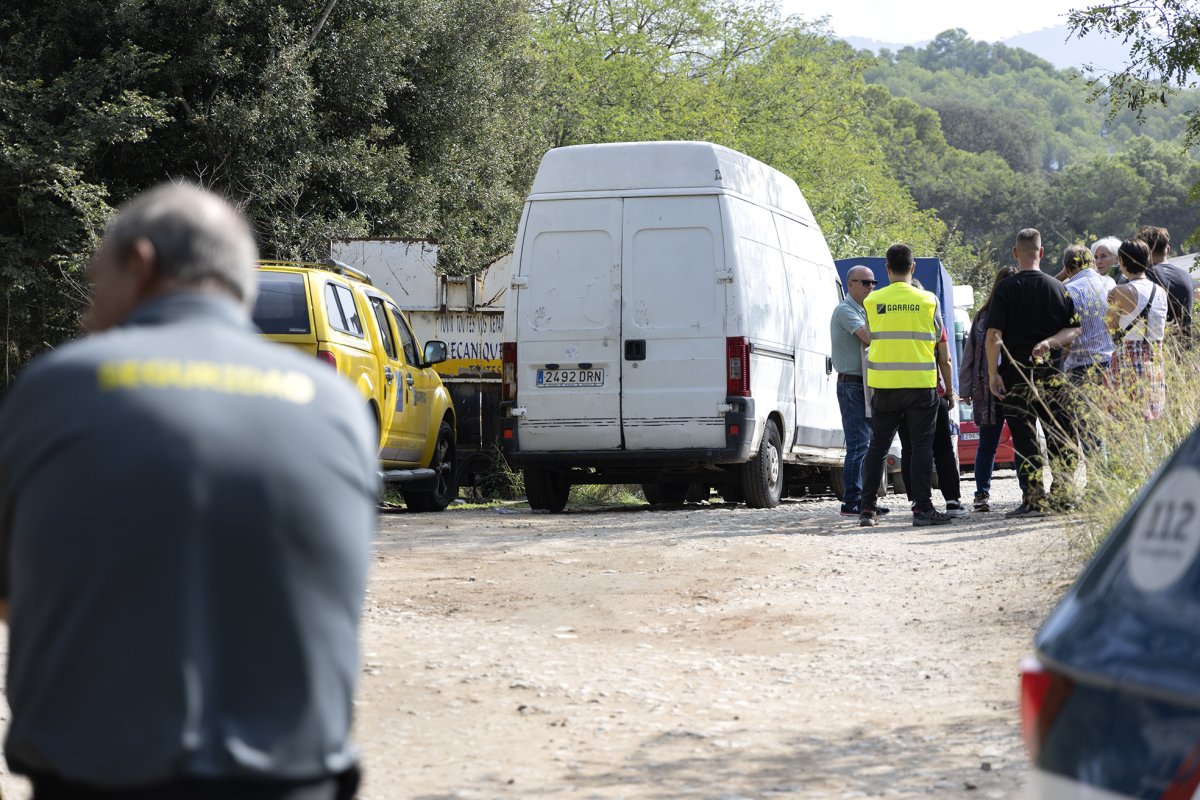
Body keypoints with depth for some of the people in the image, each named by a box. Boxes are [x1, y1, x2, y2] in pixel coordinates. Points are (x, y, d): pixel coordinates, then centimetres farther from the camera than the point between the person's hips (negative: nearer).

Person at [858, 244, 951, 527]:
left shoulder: (872, 301, 0)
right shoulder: (927, 300, -2)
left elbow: (871, 336, 10)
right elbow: (937, 338, 9)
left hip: (884, 385, 2)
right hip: (920, 384, -2)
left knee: (877, 447, 9)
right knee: (922, 446, 1)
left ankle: (867, 509, 8)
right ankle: (922, 507, -4)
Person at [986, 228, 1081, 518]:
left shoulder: (1005, 289, -5)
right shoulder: (1059, 288, 5)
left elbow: (994, 335, -10)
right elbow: (1074, 330, 4)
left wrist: (993, 373, -7)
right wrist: (1050, 342, -5)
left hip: (1015, 374, -2)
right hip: (1051, 374, 3)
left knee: (1024, 440, 0)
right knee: (1059, 438, 10)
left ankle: (1034, 500, -4)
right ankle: (1063, 495, 11)